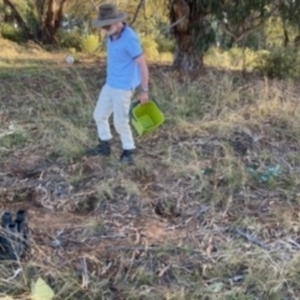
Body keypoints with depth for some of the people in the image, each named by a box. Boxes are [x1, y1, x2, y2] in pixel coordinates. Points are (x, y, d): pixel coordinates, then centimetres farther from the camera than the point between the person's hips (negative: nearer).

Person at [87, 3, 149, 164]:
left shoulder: (129, 38, -21)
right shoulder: (112, 35, 4)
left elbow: (143, 65, -17)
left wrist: (144, 90, -14)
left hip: (123, 87, -8)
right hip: (110, 84, 9)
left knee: (120, 121, 1)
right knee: (99, 115, 15)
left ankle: (128, 151, 20)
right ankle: (104, 145, 32)